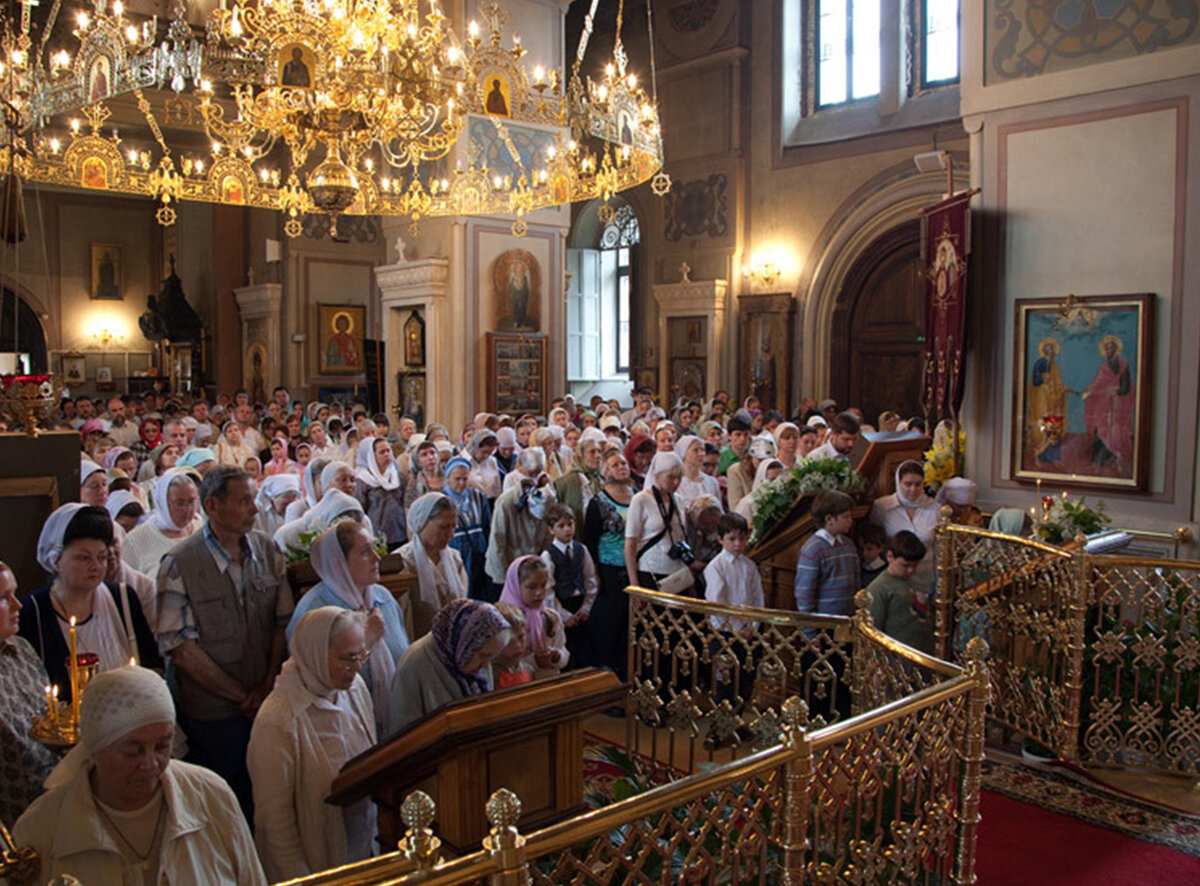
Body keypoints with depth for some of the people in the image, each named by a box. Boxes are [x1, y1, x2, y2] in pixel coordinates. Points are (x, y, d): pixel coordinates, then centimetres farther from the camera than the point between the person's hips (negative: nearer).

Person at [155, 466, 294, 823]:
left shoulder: (266, 549, 2)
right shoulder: (180, 564, -12)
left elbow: (283, 622, 5)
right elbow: (180, 647, -13)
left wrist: (268, 684, -6)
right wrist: (241, 697, -11)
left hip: (267, 705, 4)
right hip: (212, 713, -4)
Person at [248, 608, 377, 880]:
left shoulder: (355, 687, -5)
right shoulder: (277, 723, -27)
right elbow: (275, 818, -19)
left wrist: (372, 842, 12)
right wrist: (300, 878, -12)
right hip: (317, 866, -6)